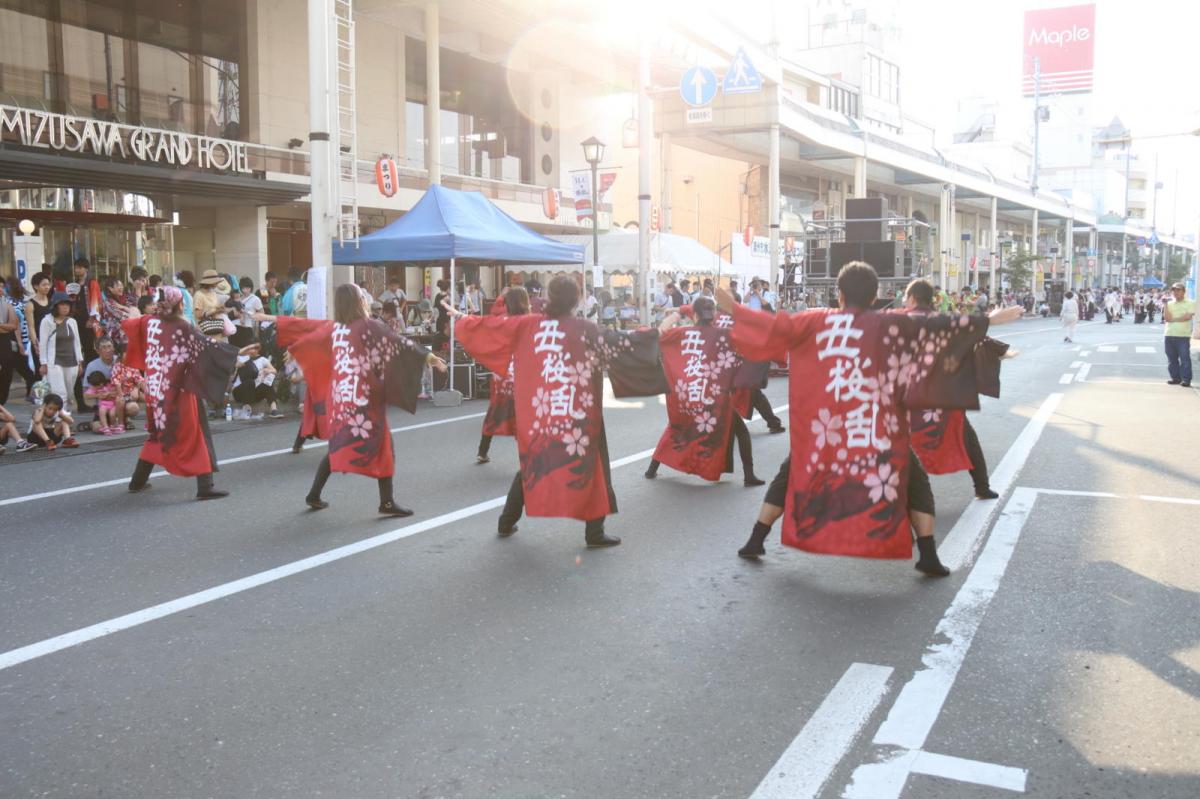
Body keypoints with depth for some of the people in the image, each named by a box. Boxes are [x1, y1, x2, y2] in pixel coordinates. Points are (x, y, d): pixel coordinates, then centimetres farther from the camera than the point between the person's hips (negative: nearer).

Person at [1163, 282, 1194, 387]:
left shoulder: (1190, 303, 3)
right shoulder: (1169, 304, 14)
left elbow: (1188, 316, -11)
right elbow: (1167, 318, 0)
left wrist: (1173, 319, -6)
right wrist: (1165, 304, -4)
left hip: (1183, 336, -4)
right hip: (1169, 335, 4)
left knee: (1185, 358, -5)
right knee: (1172, 358, 7)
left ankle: (1186, 379, -4)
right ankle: (1175, 378, 15)